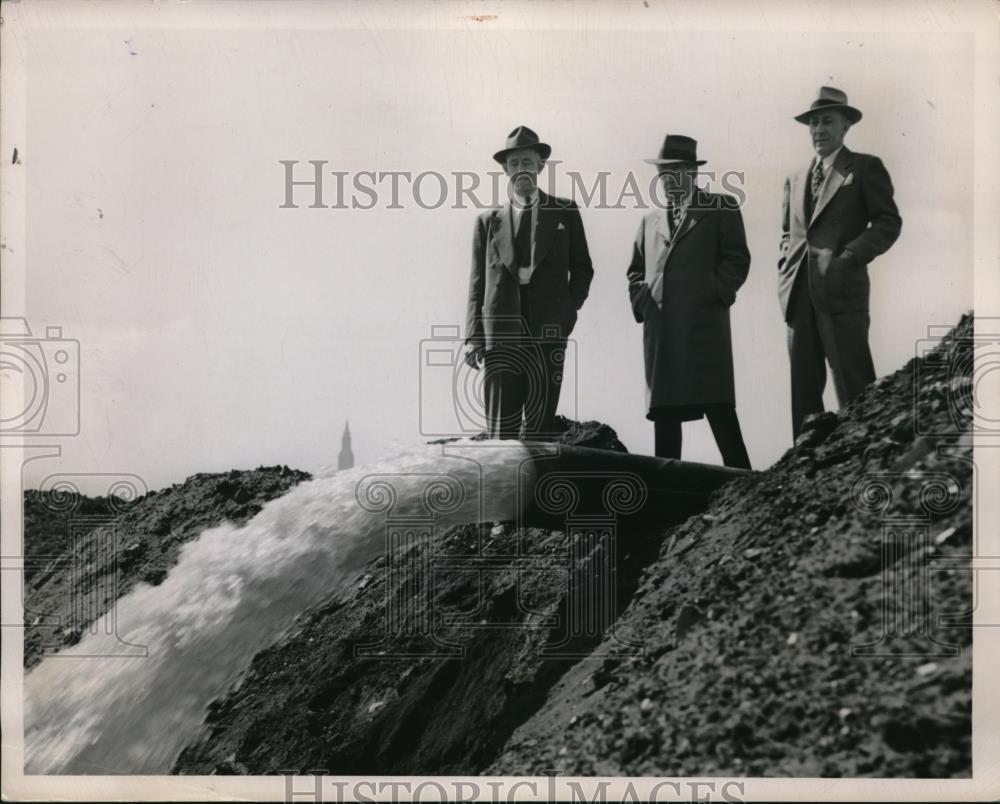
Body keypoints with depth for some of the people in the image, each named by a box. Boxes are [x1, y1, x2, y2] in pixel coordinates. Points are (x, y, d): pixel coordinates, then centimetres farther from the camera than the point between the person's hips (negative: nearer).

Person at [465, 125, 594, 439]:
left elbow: (582, 268, 16)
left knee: (541, 429, 0)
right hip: (501, 333, 0)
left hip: (548, 333, 0)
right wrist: (473, 337, 0)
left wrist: (568, 310, 0)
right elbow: (477, 284, 10)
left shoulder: (565, 213, 13)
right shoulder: (488, 221, 13)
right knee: (501, 430, -5)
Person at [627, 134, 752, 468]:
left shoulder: (721, 208, 9)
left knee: (718, 406, -8)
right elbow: (635, 269, 25)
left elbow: (737, 259, 1)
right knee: (664, 410, 3)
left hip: (704, 324, -4)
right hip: (659, 327, 5)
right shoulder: (651, 220, 23)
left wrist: (715, 295, -9)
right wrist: (641, 300, 8)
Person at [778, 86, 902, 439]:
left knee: (853, 388, -8)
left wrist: (847, 257, -11)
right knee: (803, 389, 5)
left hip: (841, 291, -5)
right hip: (798, 294, 5)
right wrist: (788, 268, 8)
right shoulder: (795, 179, 21)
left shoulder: (866, 167, 6)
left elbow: (888, 222, 0)